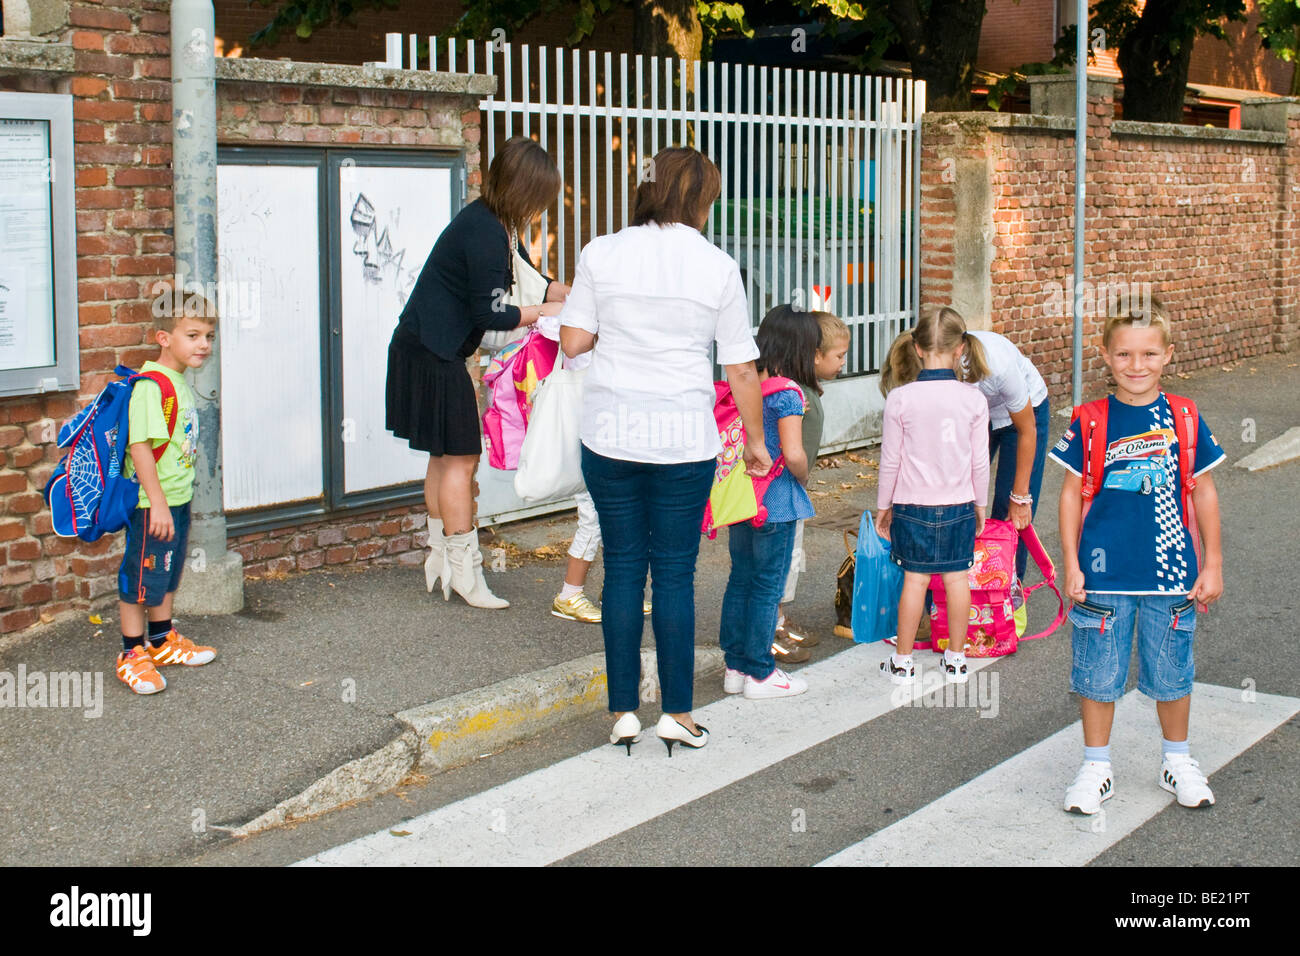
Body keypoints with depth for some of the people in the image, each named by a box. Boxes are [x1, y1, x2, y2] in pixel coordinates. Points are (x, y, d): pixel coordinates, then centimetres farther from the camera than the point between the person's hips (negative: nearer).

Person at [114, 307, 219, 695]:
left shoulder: (180, 383, 9)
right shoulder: (151, 386, -21)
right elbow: (140, 446, -26)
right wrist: (157, 503, -26)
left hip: (178, 498, 10)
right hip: (151, 504, -10)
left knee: (168, 572, 21)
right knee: (141, 577, 2)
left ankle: (163, 641, 35)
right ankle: (132, 655, 13)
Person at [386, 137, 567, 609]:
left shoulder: (497, 226, 10)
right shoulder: (483, 233, -22)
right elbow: (489, 313, -20)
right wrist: (545, 312, -9)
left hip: (431, 352, 10)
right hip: (433, 355, -10)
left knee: (445, 456, 15)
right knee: (460, 457, -4)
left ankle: (440, 554, 24)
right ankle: (463, 571, 2)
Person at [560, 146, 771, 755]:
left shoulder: (601, 254, 0)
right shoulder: (718, 267, -2)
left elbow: (572, 342, 1)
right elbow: (741, 370, 1)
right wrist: (755, 442, 12)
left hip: (612, 432, 1)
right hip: (685, 437, -1)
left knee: (622, 567, 9)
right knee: (675, 571, 7)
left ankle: (623, 711, 14)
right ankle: (677, 712, 13)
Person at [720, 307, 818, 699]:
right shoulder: (787, 393, -17)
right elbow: (793, 454, -25)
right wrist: (803, 479, -6)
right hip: (776, 504, -7)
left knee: (740, 580, 15)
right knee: (767, 587, 3)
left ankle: (735, 666, 24)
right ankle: (760, 674, 11)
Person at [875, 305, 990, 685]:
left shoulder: (900, 398, -13)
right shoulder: (974, 399, -8)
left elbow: (890, 459, -6)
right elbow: (980, 461, 0)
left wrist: (883, 505, 7)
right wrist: (980, 504, 14)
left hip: (913, 505, -1)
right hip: (959, 505, 1)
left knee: (915, 579, 6)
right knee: (957, 578, 10)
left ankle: (903, 661, 14)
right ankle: (956, 659, 20)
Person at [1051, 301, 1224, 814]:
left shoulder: (1185, 419, -1)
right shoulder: (1090, 423, -5)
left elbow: (1203, 491, 6)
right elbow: (1072, 494, 1)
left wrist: (1212, 563, 6)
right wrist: (1071, 564, -2)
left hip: (1172, 573, 1)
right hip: (1104, 573, -1)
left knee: (1172, 673, 13)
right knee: (1098, 675, 7)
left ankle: (1178, 760, 33)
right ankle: (1096, 767, 24)